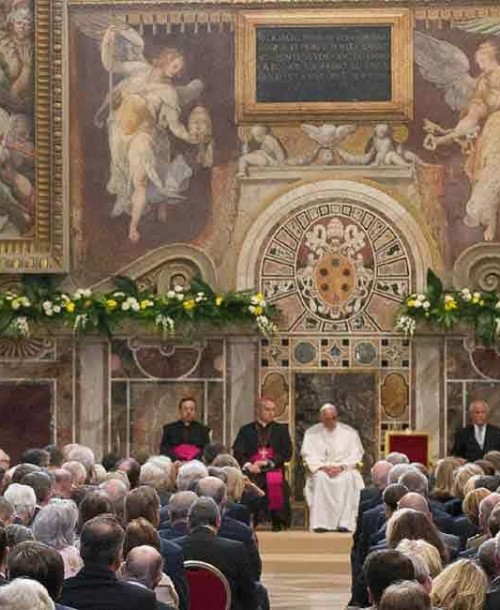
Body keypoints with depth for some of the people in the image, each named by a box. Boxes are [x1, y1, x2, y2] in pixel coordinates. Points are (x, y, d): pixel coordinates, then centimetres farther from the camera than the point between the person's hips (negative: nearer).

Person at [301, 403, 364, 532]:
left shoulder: (350, 432, 9)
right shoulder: (312, 433, 9)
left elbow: (355, 455, 3)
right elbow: (309, 456, 3)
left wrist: (341, 467, -14)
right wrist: (323, 467, -15)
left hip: (344, 470, 0)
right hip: (321, 470, 0)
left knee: (348, 478, -35)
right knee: (320, 478, -36)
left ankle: (345, 523, -37)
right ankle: (321, 523, -38)